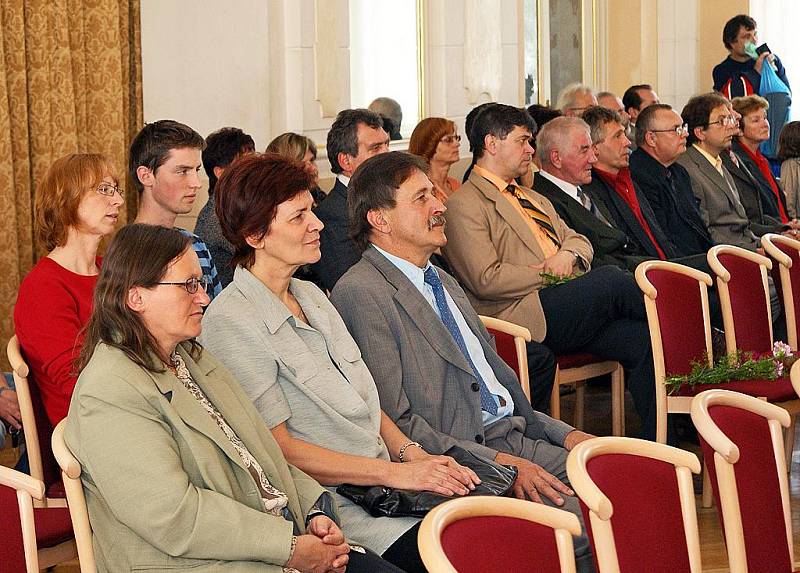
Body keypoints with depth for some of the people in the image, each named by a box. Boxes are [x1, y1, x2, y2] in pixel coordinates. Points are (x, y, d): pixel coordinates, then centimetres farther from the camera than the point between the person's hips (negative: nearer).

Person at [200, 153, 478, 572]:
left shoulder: (311, 295, 16)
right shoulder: (231, 320, -11)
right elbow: (279, 447, -13)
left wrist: (411, 454, 0)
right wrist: (395, 472, -15)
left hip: (382, 482, 8)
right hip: (333, 503, -8)